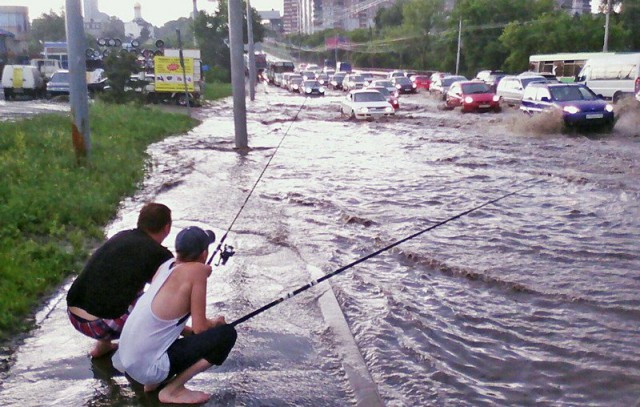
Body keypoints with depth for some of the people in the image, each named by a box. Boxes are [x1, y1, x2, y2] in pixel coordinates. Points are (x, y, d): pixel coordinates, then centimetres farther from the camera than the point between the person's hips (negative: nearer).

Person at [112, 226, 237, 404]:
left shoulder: (165, 266, 6)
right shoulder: (197, 270, -15)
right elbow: (199, 328, -12)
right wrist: (215, 323, 9)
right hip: (149, 367, -8)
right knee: (227, 334, -8)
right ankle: (172, 390, -3)